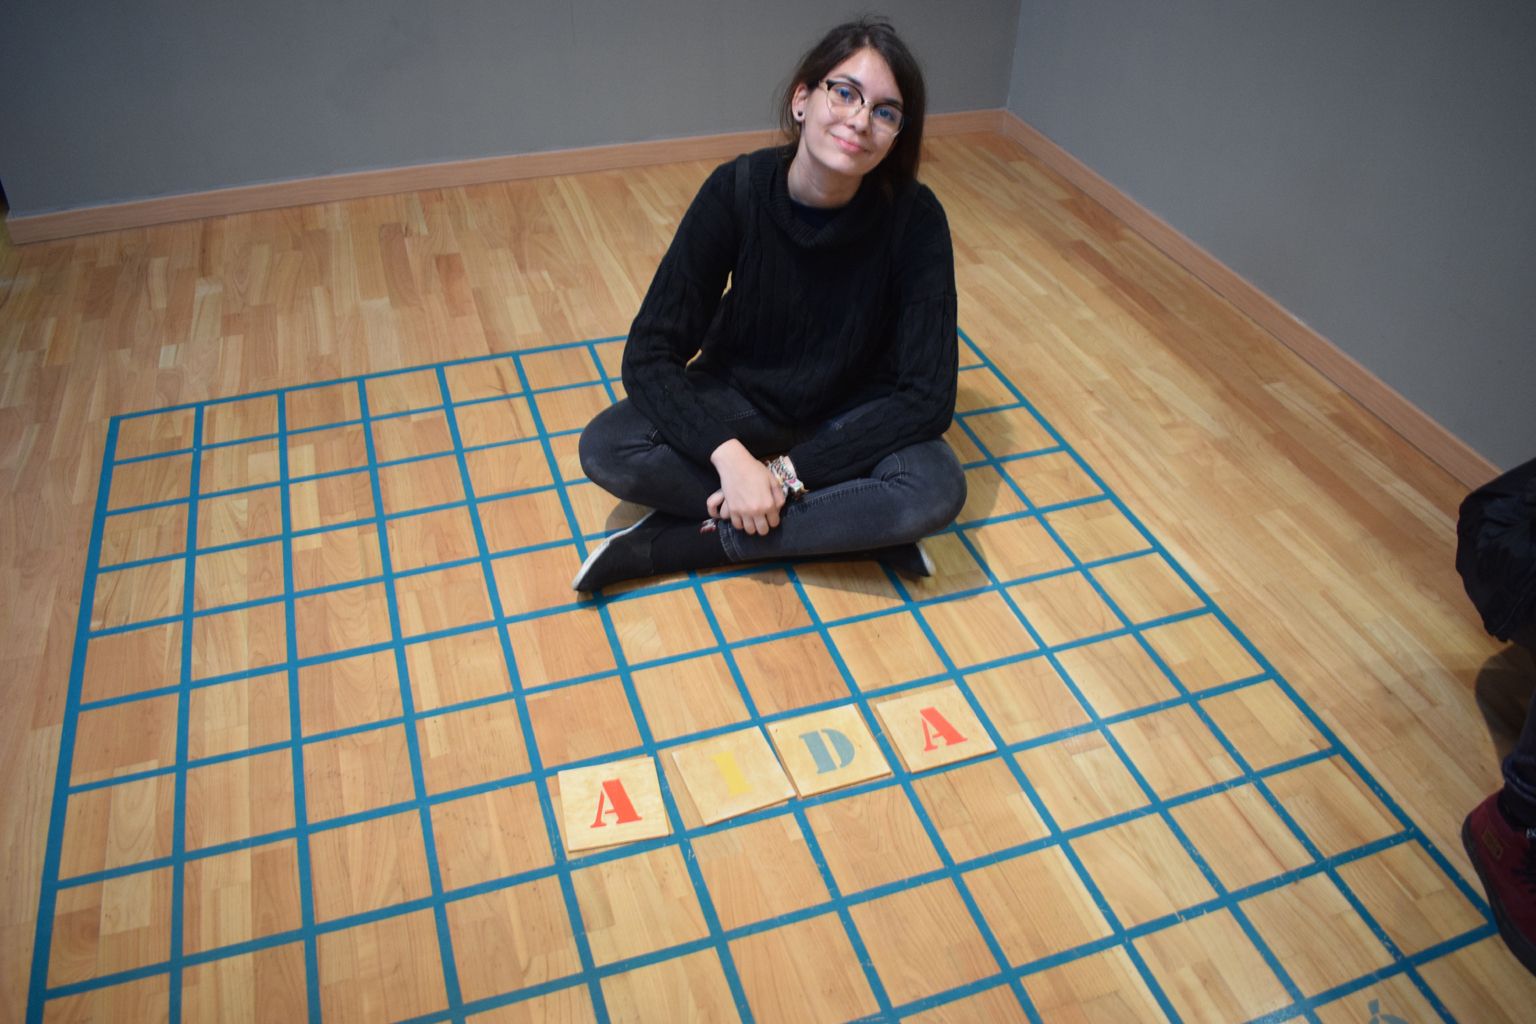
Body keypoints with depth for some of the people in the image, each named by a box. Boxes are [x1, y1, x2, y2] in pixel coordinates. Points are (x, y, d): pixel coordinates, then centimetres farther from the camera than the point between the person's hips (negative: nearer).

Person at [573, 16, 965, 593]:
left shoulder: (915, 218, -22)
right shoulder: (737, 190, -20)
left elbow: (928, 396, -22)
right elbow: (650, 354, -20)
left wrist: (788, 471, -28)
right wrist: (728, 455, -35)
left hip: (852, 418, -1)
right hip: (740, 399, 2)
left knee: (938, 490, -32)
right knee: (605, 448, -25)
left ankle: (671, 544, -21)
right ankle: (857, 528, -18)